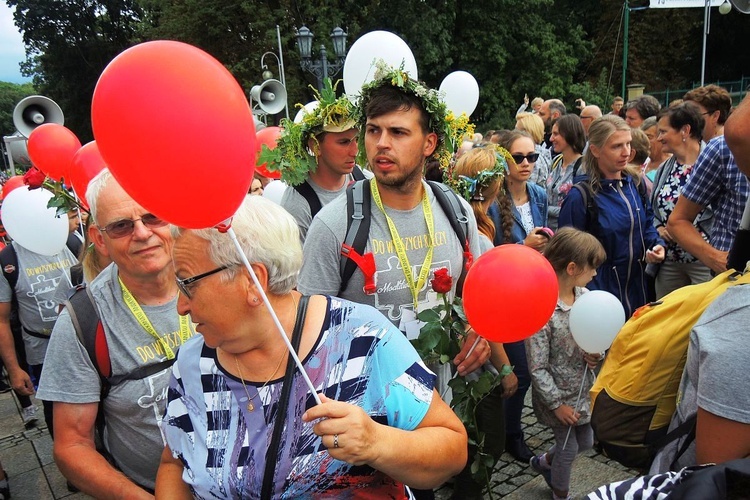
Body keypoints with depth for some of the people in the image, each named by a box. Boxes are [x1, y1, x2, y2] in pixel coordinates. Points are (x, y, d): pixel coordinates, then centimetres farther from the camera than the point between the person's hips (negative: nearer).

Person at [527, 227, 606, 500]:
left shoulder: (585, 295, -7)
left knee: (585, 442, 23)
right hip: (559, 395, -7)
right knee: (568, 448, 13)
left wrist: (596, 354, -13)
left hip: (584, 388, 7)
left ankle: (544, 462, 50)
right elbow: (537, 369, -22)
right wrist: (556, 404, -16)